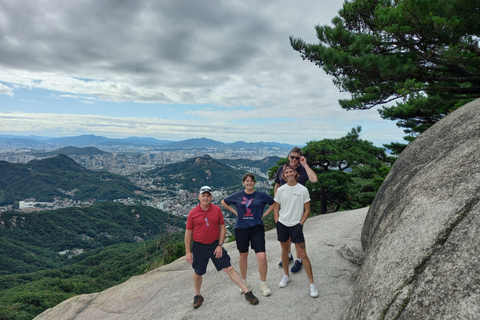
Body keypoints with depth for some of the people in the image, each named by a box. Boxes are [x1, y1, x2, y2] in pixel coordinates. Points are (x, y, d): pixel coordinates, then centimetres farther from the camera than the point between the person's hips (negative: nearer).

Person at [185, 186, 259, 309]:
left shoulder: (217, 210, -4)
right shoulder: (193, 213, -7)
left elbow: (222, 227, 2)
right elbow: (188, 233, -2)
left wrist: (220, 245, -4)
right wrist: (187, 252, -2)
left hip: (215, 245, 0)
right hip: (199, 247, 0)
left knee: (229, 269, 0)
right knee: (198, 273, 12)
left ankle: (247, 293, 7)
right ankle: (197, 296, 38)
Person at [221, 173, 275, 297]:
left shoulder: (261, 195, -1)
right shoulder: (237, 196, 2)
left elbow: (274, 203, 12)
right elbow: (224, 202, 15)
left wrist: (264, 214, 2)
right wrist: (235, 212, 6)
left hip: (257, 228, -1)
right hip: (241, 229, 2)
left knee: (262, 256, -11)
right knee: (243, 255, 15)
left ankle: (263, 283, 11)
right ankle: (244, 281, 36)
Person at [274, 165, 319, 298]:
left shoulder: (303, 190, -6)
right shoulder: (280, 190, 1)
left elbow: (307, 210, -1)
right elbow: (276, 208, 9)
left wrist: (300, 224, -8)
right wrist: (277, 223, 0)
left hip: (296, 225, -3)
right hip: (282, 224, 3)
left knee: (303, 254, -2)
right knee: (285, 250, 17)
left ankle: (312, 284, 9)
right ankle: (286, 276, 36)